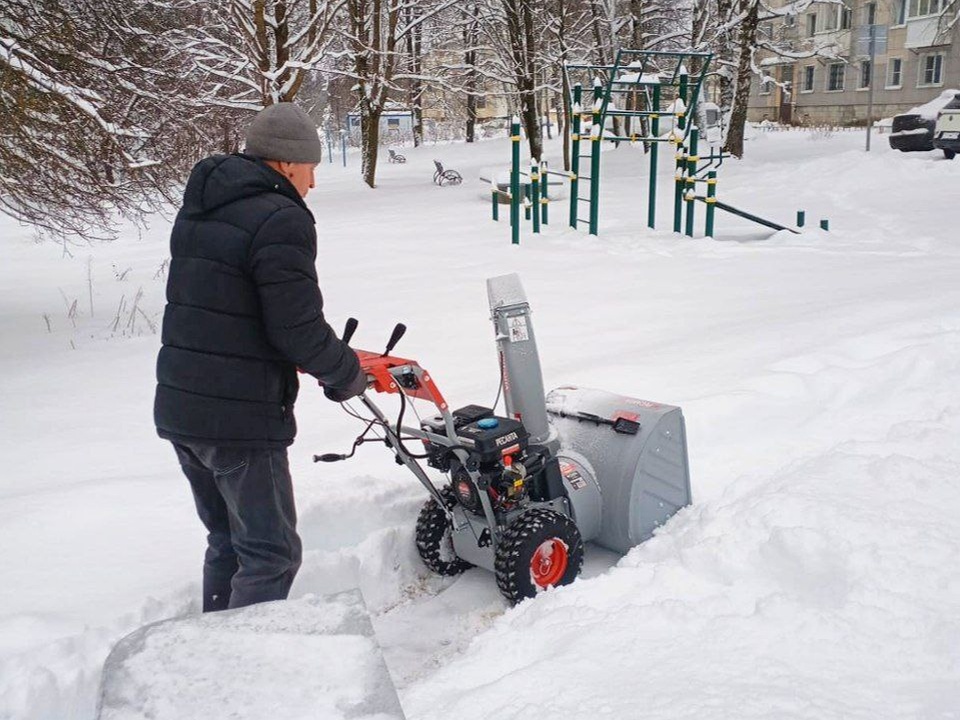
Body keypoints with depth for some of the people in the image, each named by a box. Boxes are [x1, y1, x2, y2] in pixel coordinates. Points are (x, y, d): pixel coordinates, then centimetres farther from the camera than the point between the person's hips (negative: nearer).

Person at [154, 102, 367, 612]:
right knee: (270, 555, 2)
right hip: (240, 420, -9)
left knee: (227, 542, 22)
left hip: (177, 409, 9)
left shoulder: (197, 211, 12)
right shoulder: (281, 220, -16)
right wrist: (347, 374, 0)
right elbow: (298, 328, -19)